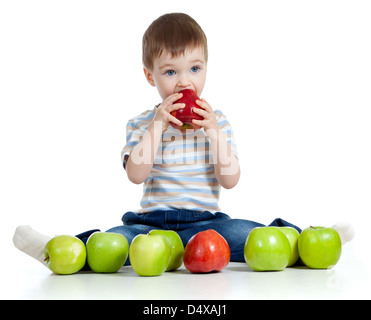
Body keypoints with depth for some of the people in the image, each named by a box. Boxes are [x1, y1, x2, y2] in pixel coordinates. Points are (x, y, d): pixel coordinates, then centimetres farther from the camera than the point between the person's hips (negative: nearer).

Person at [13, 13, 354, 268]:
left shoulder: (216, 120, 7)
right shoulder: (143, 123, 6)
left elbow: (230, 180, -2)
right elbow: (136, 175, -11)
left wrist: (214, 132, -12)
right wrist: (157, 126, -16)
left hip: (206, 220, 1)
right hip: (153, 220, 0)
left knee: (245, 233, -29)